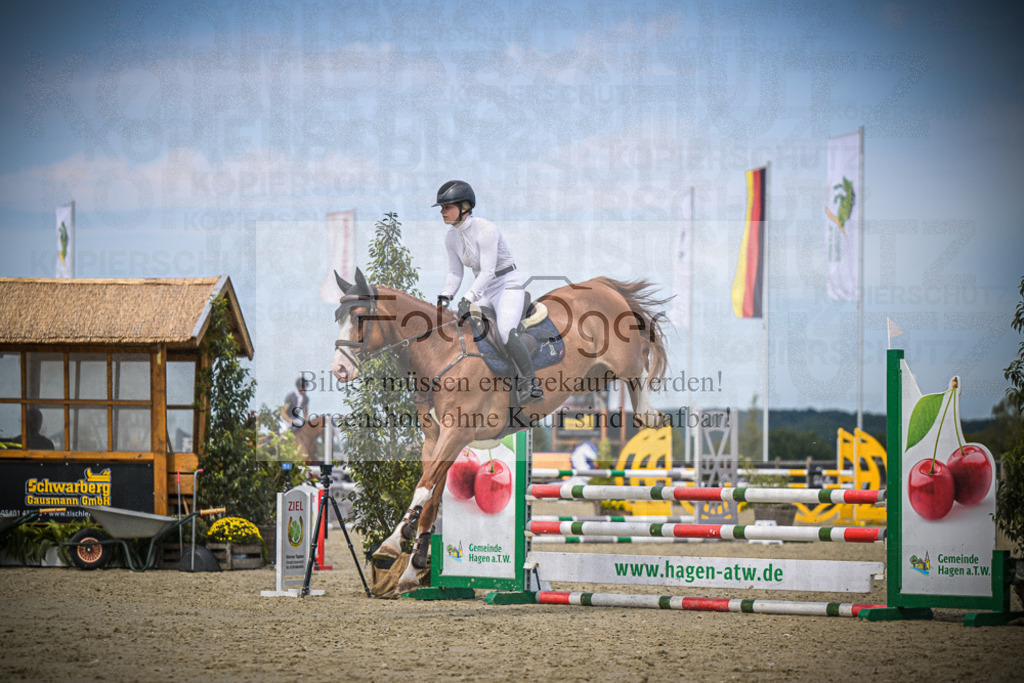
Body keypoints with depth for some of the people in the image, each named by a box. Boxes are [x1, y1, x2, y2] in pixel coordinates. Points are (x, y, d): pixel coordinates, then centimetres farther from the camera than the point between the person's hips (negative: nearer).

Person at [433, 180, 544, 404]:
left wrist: (468, 299, -32)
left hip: (508, 286, -8)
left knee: (506, 333, -26)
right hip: (484, 291, 8)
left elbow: (488, 271, -25)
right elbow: (455, 272, 10)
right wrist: (444, 297, -6)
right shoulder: (451, 237, 2)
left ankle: (531, 384, -17)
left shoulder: (485, 230, -21)